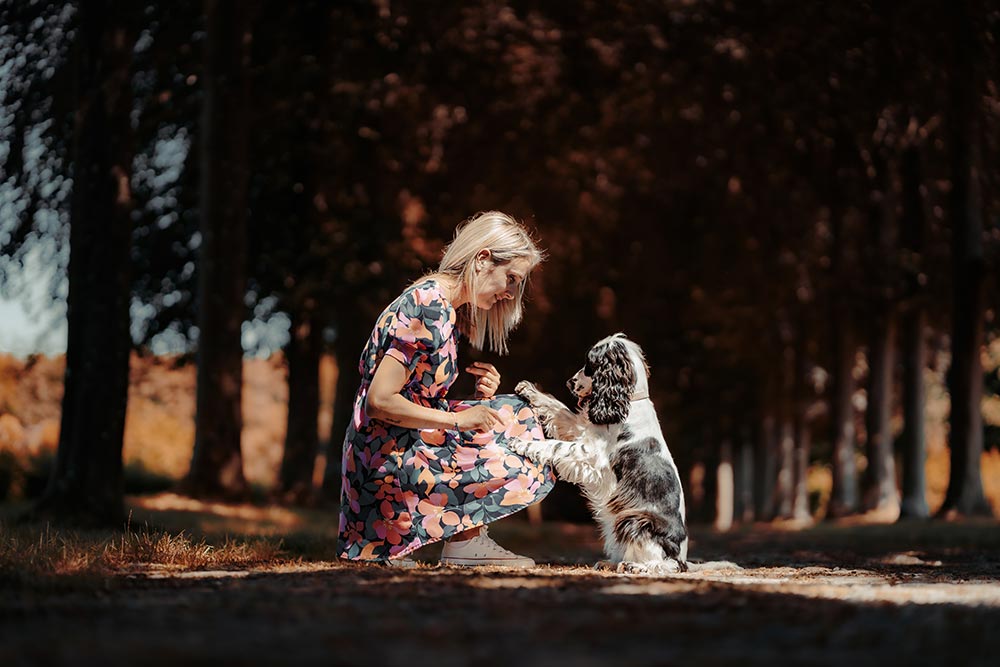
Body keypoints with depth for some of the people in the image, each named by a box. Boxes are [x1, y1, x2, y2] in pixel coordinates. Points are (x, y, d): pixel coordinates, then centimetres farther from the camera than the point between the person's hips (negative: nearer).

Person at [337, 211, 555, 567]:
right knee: (525, 472, -16)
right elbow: (380, 401, -23)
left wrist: (480, 399, -3)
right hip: (388, 461, -10)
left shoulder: (449, 309, 12)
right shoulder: (428, 307, -18)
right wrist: (459, 419, -17)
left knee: (513, 413, 14)